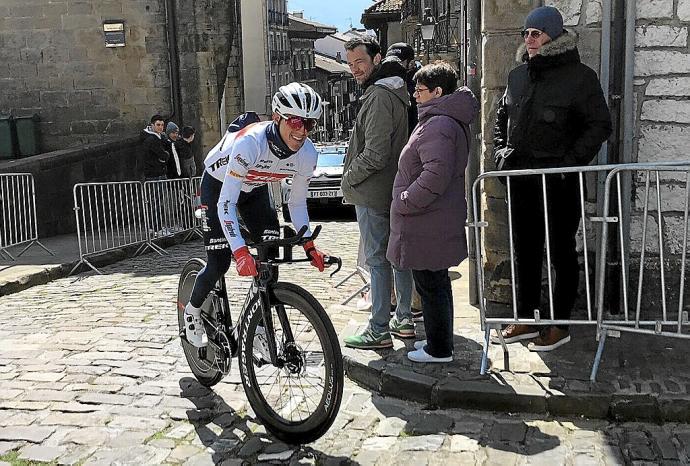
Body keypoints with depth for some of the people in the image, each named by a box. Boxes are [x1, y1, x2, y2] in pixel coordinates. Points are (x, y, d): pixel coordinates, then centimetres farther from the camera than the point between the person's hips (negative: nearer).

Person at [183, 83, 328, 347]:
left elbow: (297, 203, -10)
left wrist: (309, 247, -20)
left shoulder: (307, 154, -25)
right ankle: (192, 311, 21)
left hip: (254, 188, 5)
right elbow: (226, 202, -42)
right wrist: (241, 252, -52)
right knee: (220, 262, -8)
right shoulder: (251, 142, -41)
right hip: (218, 185, -5)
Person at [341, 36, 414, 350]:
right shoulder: (395, 91, 15)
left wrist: (348, 179, -9)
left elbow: (374, 155, -24)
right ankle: (403, 319, 26)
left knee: (377, 258, -4)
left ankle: (379, 330, 3)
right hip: (394, 187, 10)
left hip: (372, 193, -10)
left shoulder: (379, 96, -18)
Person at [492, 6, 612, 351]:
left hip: (559, 181, -6)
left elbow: (599, 125, -8)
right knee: (525, 252, 13)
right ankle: (526, 321, 26)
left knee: (562, 253, 5)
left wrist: (572, 161, -15)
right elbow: (501, 118, 23)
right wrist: (502, 152, 9)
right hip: (521, 179, 6)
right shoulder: (518, 76, 11)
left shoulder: (579, 76, -6)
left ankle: (560, 325, 15)